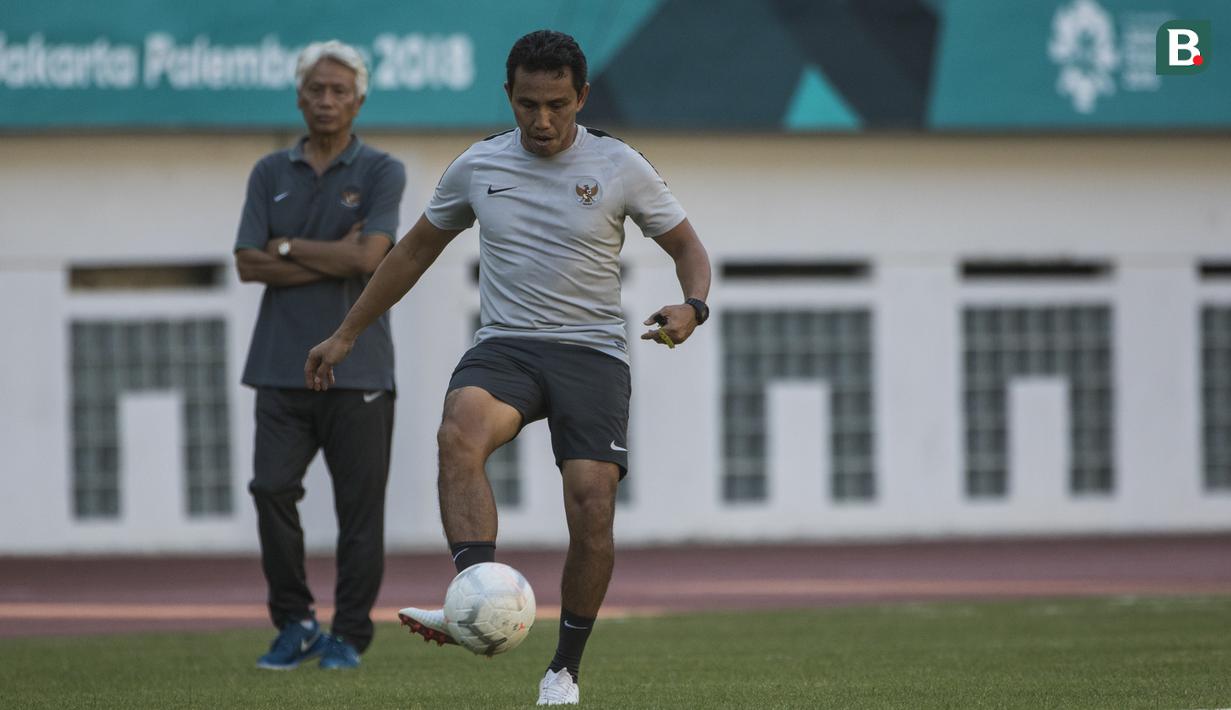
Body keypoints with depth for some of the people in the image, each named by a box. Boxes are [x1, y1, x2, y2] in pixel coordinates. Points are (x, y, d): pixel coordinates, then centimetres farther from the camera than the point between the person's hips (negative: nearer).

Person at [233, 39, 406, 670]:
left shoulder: (381, 173, 3)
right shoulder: (270, 174, 12)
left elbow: (368, 257, -12)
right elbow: (249, 264, 1)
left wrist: (287, 247, -4)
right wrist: (332, 260, -7)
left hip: (357, 369, -2)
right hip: (282, 366, 2)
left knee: (359, 506, -2)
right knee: (272, 489, -7)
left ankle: (348, 637, 6)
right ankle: (293, 625, 7)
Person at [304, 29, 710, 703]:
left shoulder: (619, 167, 0)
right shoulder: (478, 166, 7)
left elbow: (688, 248, 9)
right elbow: (415, 250, 20)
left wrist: (691, 307, -13)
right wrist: (345, 335, 21)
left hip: (591, 351, -1)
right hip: (504, 345, 1)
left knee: (593, 509, -16)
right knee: (460, 433, -33)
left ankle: (565, 668, 4)